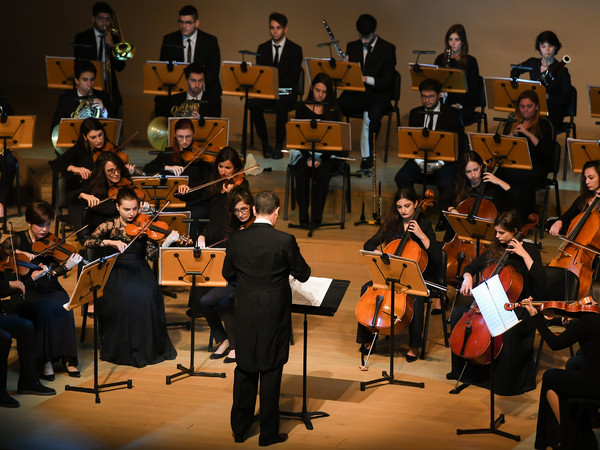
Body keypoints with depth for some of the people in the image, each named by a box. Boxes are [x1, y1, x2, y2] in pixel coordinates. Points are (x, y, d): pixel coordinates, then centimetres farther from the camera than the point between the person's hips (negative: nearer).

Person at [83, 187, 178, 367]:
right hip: (116, 272, -1)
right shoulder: (109, 226, 6)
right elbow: (88, 243, -8)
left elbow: (152, 254, -4)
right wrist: (110, 242, -23)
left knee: (147, 295, -29)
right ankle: (120, 348, -13)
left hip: (140, 271, 1)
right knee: (121, 297, -31)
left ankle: (147, 347, -12)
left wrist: (167, 242, -21)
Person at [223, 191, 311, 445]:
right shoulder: (285, 241, -14)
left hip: (245, 314, 3)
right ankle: (268, 433, 11)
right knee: (271, 372, 6)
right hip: (274, 316, -3)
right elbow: (303, 274, -3)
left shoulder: (237, 240, -5)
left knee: (244, 370, 15)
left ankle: (240, 429, 23)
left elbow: (228, 274, 7)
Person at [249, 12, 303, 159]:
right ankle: (265, 143, -16)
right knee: (253, 105, -30)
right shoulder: (263, 48, 13)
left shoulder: (295, 49, 3)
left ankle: (279, 145, -23)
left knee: (281, 107, -37)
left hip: (286, 91, -3)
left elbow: (293, 77, -5)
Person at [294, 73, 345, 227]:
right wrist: (308, 158, -19)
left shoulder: (333, 111, 2)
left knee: (323, 170, -34)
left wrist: (320, 158, -22)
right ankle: (303, 216, -28)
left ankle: (317, 215, -26)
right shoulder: (302, 108, 4)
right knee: (302, 169, -32)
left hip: (327, 153, -1)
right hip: (305, 151, 1)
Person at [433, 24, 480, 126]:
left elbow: (474, 90, 1)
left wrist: (460, 105, -13)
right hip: (444, 104, 2)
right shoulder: (441, 59, 13)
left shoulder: (470, 61, 3)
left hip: (463, 107, -2)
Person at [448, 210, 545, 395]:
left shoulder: (529, 250, -5)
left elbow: (540, 280, -19)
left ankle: (508, 381, -23)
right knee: (457, 314, -10)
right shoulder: (494, 249, 11)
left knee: (509, 330, -38)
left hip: (518, 306, -6)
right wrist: (468, 278, -5)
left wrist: (524, 255, -20)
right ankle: (461, 369, 2)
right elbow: (471, 268, 18)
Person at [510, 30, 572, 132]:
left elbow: (566, 98, -5)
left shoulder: (561, 70, -6)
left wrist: (547, 96, -21)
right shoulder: (533, 63, 7)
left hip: (553, 112, -3)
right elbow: (515, 71, 26)